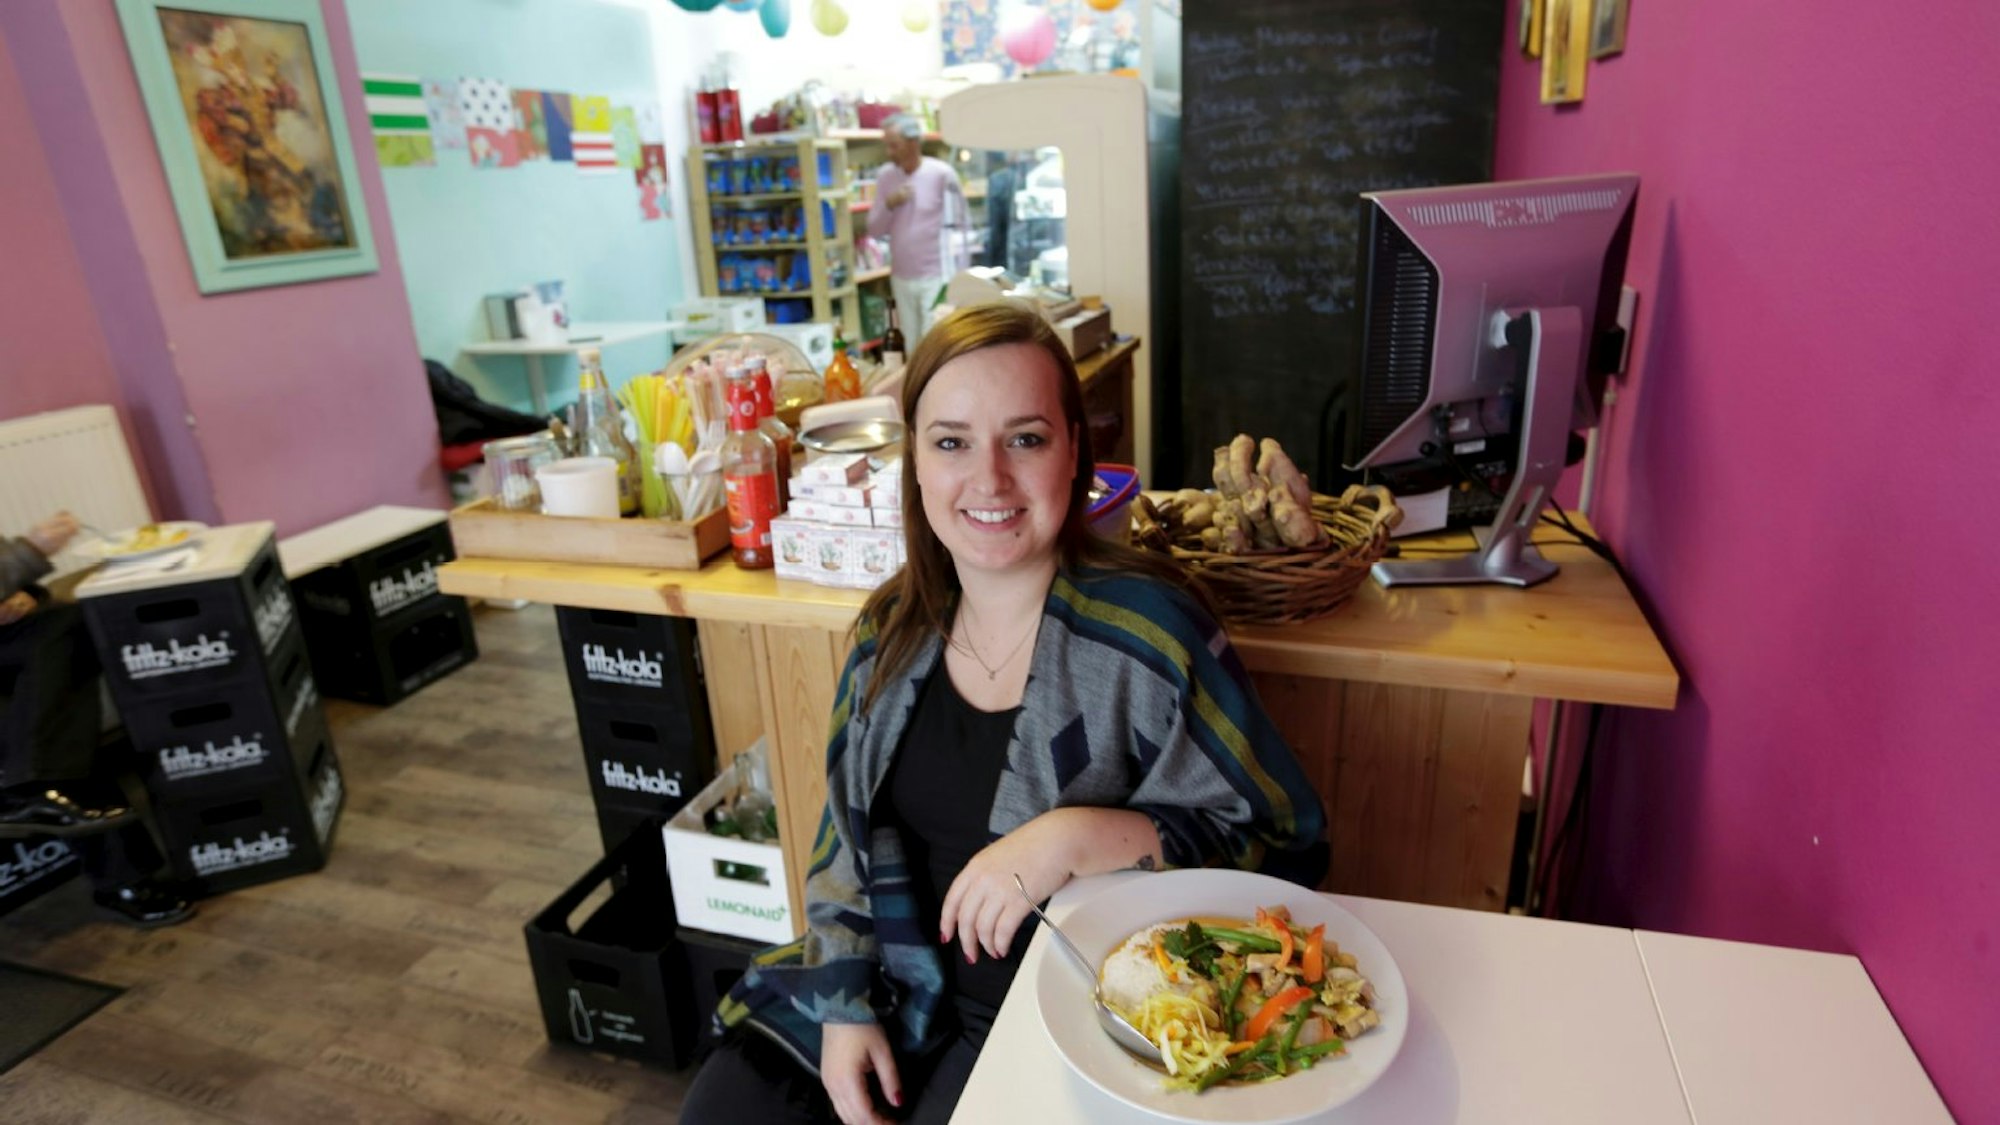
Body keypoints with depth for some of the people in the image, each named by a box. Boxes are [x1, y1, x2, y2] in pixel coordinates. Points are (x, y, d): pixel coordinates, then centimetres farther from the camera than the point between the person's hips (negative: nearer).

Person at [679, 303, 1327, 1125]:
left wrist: (1079, 838, -29)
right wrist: (846, 1000, -1)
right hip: (886, 985, 5)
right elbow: (848, 830, 8)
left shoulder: (1145, 627, -19)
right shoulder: (896, 626, -2)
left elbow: (1285, 847, -16)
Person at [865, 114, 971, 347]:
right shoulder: (885, 176, 4)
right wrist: (888, 204, -13)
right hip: (901, 278, 5)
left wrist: (957, 276, -5)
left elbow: (961, 225, -2)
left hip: (937, 277, -5)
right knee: (912, 347, 11)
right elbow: (875, 230, 7)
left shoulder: (941, 174, -8)